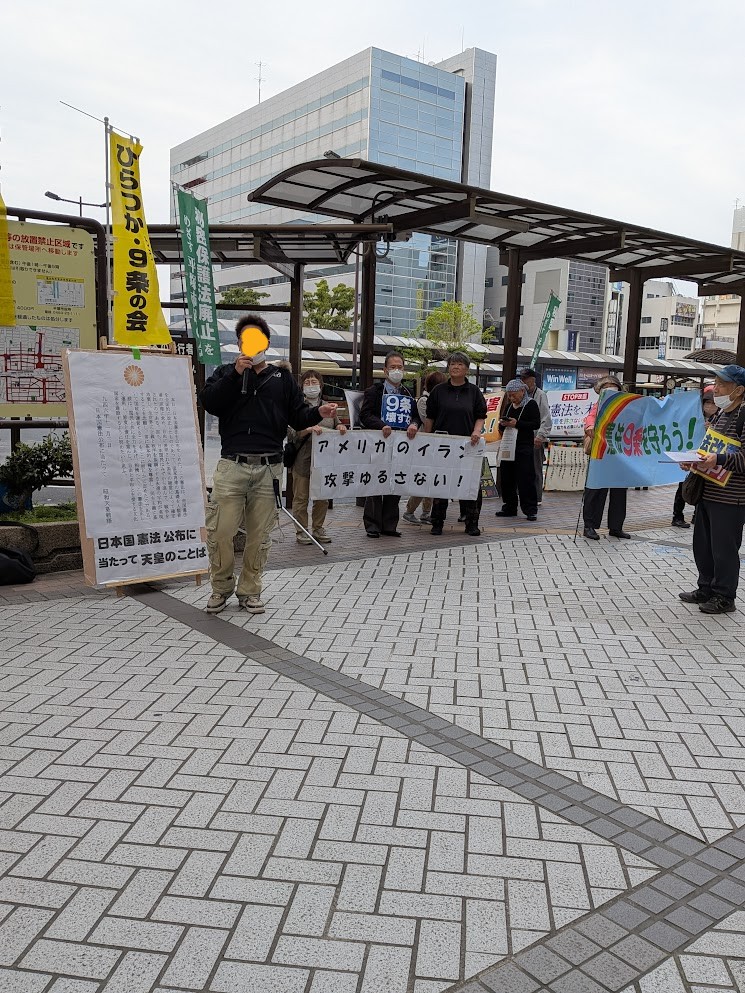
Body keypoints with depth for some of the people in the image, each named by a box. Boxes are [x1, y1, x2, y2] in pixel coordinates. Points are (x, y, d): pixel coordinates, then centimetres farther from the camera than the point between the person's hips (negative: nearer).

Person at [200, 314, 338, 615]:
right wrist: (235, 373, -12)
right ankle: (221, 588, 19)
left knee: (259, 535, 7)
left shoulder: (282, 378, 15)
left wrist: (318, 413, -10)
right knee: (220, 531, -2)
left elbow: (298, 417, 10)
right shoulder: (226, 373, 13)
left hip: (268, 468, 1)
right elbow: (208, 402, -5)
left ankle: (249, 591, 22)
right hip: (232, 464, -1)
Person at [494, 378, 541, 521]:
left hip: (524, 447, -7)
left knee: (525, 479, -8)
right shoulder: (509, 406, 17)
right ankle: (509, 508, 15)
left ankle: (530, 510, -4)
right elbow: (501, 428, 21)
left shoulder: (531, 404, -3)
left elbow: (536, 424, -11)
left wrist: (517, 423, -19)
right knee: (507, 478, 6)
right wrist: (502, 423, -3)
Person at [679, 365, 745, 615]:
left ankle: (724, 597, 14)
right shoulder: (720, 413, 14)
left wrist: (719, 459, -29)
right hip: (708, 491, 9)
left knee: (724, 547, 1)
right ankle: (706, 589, 29)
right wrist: (694, 461, 9)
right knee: (702, 544, 16)